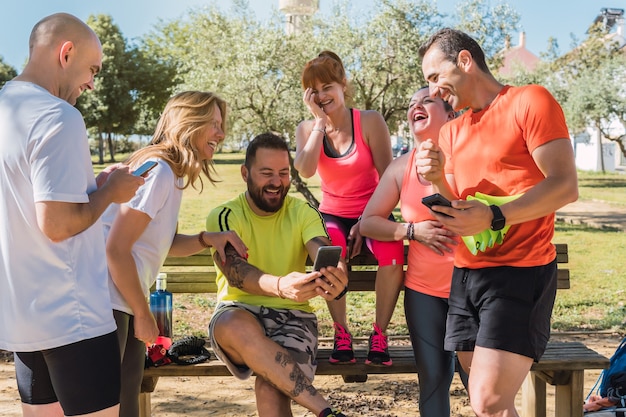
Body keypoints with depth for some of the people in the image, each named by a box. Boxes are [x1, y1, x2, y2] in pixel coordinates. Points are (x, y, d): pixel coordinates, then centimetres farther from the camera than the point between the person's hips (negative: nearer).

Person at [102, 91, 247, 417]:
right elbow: (117, 249, -22)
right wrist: (143, 315, -13)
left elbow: (166, 244, 18)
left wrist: (207, 239, -1)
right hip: (103, 301, -9)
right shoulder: (158, 170, -19)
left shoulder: (172, 174, 10)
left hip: (121, 301, 10)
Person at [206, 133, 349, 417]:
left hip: (291, 314, 0)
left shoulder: (302, 212, 3)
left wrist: (335, 279, -43)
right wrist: (279, 286, -44)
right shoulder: (224, 216, -3)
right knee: (239, 327, -37)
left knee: (270, 387, -31)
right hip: (239, 312, 0)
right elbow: (235, 272, -22)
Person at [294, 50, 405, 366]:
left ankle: (380, 333, -14)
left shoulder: (370, 121, -7)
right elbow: (305, 171, -19)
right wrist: (320, 121, -17)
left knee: (392, 254, -33)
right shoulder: (307, 129, 2)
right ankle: (341, 333, -18)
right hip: (333, 214, 1)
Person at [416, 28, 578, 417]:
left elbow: (565, 186, -14)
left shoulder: (529, 101, -5)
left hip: (520, 272, -7)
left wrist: (494, 218, -25)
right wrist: (438, 178, -4)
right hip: (466, 274, 7)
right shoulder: (452, 132, 17)